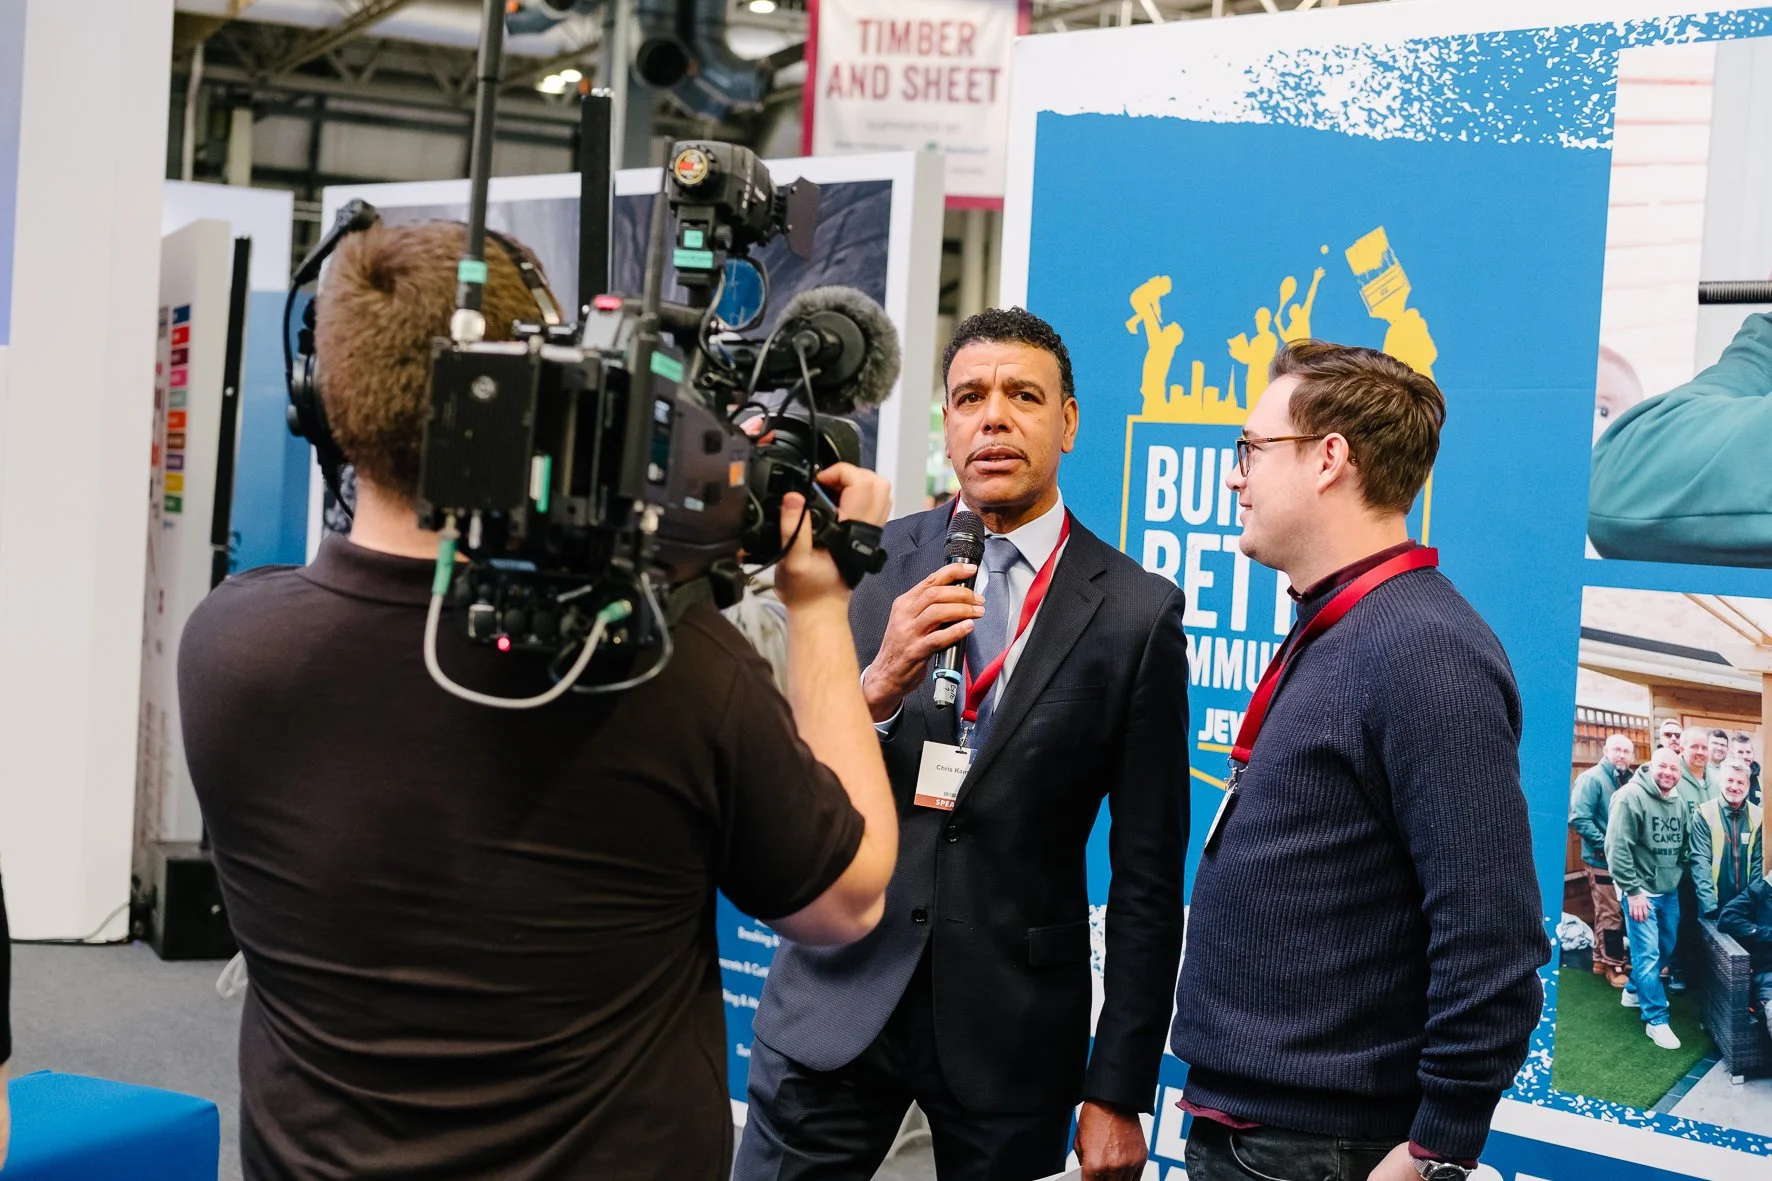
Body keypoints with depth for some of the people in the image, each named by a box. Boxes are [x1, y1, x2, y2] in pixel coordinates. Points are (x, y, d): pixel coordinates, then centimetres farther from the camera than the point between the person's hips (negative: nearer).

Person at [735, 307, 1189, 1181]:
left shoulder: (1137, 613, -5)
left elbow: (1147, 873, -3)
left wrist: (1118, 1092, -2)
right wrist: (878, 683, -22)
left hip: (1014, 1024, -1)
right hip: (837, 998, 1)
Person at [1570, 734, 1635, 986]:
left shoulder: (1629, 780, 10)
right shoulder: (1592, 778, -15)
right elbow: (1579, 818, -22)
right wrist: (1606, 846, -21)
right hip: (1603, 860, -7)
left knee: (1607, 912, 16)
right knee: (1610, 915, -1)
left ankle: (1602, 959, 25)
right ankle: (1615, 966, 8)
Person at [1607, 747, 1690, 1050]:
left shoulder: (1680, 801, 4)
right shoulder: (1631, 796, -17)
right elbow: (1617, 848, -18)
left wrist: (1679, 874, 11)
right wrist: (1633, 891, -18)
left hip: (1670, 890, 7)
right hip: (1641, 890, -7)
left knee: (1667, 948, 19)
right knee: (1648, 954, -5)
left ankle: (1634, 991, 40)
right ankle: (1656, 1020, 3)